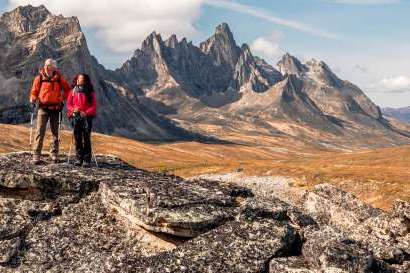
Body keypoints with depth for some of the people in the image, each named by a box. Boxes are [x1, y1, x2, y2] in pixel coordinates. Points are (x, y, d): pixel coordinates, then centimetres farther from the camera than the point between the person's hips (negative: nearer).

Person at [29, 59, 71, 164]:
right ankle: (36, 155, -8)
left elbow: (67, 89, 14)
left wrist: (63, 98, 2)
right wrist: (33, 100, -10)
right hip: (43, 107, -2)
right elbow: (34, 91, 7)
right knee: (40, 131, -9)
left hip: (55, 108, 2)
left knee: (55, 132, 9)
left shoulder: (59, 78, 3)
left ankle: (54, 154, 19)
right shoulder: (39, 78, 1)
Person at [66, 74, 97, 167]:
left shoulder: (90, 93, 3)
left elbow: (94, 106, -1)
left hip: (87, 117, -2)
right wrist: (73, 109, -10)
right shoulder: (73, 92, 11)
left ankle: (87, 160, -1)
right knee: (77, 138, 3)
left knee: (86, 138, -4)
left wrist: (86, 112, -16)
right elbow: (68, 104, 10)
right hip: (75, 117, 3)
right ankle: (78, 158, 10)